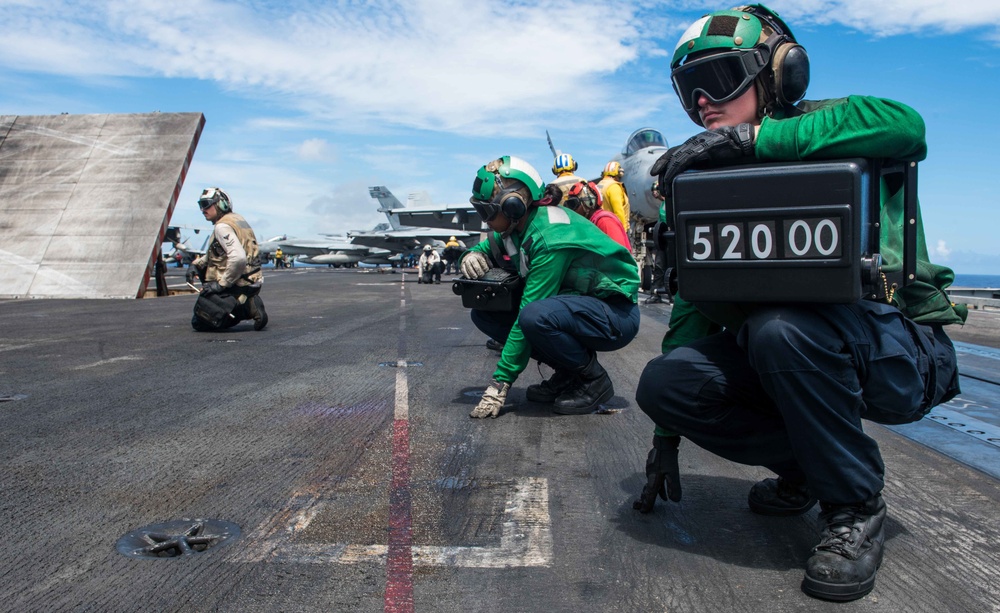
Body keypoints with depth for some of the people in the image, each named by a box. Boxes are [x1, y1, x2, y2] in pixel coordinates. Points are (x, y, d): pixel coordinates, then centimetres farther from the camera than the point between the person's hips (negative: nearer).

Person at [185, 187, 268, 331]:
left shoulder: (222, 227, -15)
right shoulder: (237, 218, 14)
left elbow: (238, 258, -30)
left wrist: (222, 284, -20)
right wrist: (195, 264, 11)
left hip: (238, 285, -9)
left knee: (199, 323, -3)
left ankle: (247, 308, -11)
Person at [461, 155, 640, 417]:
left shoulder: (549, 237, -27)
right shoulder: (518, 226, -3)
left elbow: (529, 313, -28)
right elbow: (487, 248, 17)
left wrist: (500, 382, -25)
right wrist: (473, 255, -10)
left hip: (616, 312, -9)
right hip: (575, 302, 9)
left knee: (535, 316, -37)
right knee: (484, 312, -1)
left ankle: (594, 379, -10)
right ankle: (566, 374, 5)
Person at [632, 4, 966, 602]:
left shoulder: (823, 130, -8)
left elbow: (906, 127, -34)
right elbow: (696, 300, 6)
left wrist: (750, 136, -33)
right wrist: (669, 432, 3)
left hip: (903, 354, -5)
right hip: (779, 351, 6)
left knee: (780, 327, -36)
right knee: (663, 380, -16)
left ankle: (857, 508, -11)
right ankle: (801, 465, 8)